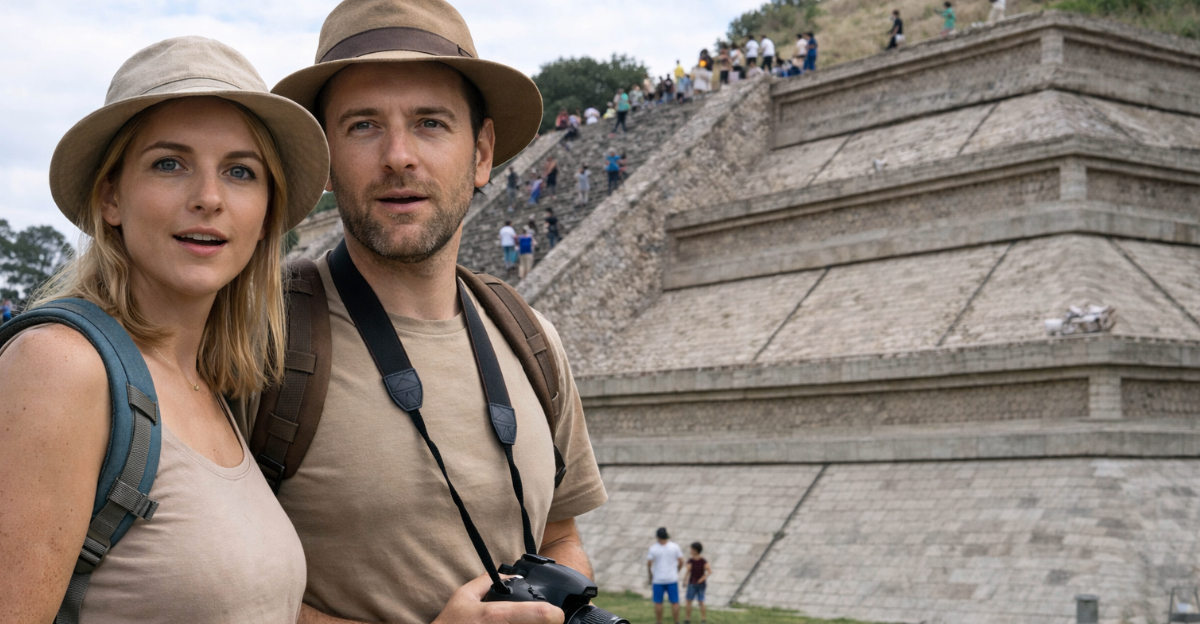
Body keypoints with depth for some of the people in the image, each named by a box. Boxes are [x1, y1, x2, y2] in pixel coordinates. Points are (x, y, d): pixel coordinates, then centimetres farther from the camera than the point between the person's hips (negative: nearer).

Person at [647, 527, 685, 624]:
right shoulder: (674, 546, -5)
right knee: (674, 602, 6)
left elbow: (649, 563, -8)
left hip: (658, 579, -1)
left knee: (658, 602, 8)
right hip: (672, 579, 1)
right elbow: (681, 562, -2)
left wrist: (650, 576, 7)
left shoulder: (653, 548, -9)